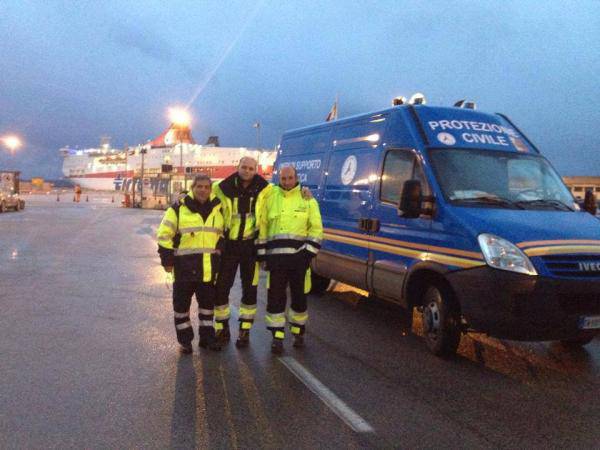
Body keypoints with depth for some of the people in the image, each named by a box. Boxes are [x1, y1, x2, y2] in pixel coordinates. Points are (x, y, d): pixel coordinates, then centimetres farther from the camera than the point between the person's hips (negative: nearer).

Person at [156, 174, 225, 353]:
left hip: (209, 268, 3)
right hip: (185, 267, -3)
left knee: (208, 303, 13)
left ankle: (207, 336, 27)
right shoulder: (179, 208, -6)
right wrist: (167, 260, -7)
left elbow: (223, 235, 18)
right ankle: (185, 340, 20)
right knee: (182, 304, 6)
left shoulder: (218, 209, 6)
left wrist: (220, 254, 12)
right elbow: (164, 235, -4)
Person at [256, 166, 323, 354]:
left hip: (299, 256, 0)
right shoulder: (271, 198, 8)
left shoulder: (307, 199, 5)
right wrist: (262, 253, 5)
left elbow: (316, 228, 4)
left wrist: (309, 252, -7)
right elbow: (262, 226, 11)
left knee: (299, 296, 8)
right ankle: (277, 335, 9)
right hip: (276, 256, 1)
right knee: (275, 296, 0)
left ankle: (298, 331, 26)